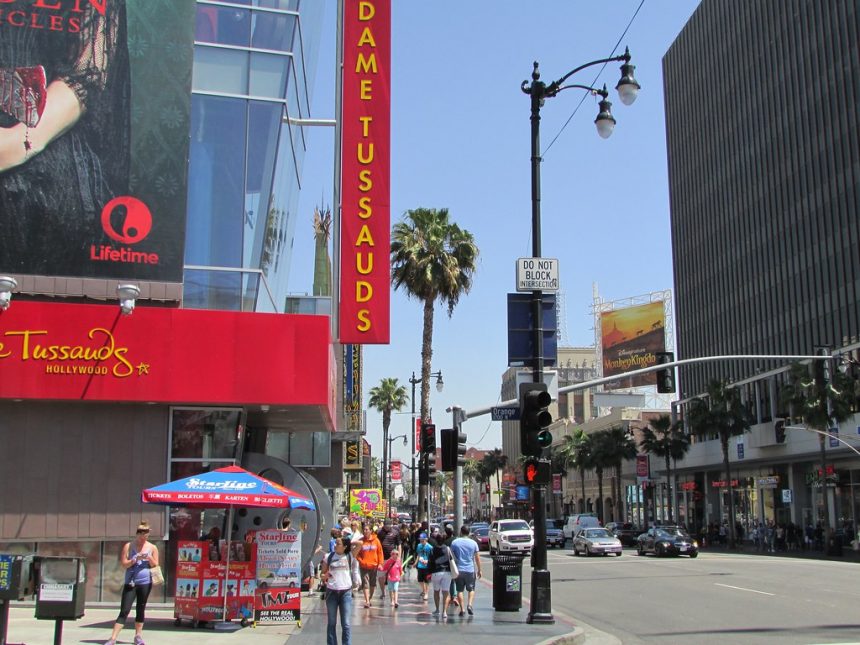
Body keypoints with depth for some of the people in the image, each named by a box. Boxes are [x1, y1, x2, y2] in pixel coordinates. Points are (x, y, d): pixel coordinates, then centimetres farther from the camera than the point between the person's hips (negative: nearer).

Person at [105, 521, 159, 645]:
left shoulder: (152, 548, 5)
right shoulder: (128, 546, 1)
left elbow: (155, 566, 6)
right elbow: (124, 564, -3)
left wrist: (149, 558, -13)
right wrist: (136, 559, -18)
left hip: (145, 583, 2)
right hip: (130, 583, -2)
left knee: (141, 610, 10)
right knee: (124, 611, -8)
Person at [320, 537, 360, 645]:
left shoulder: (350, 556, -3)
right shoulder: (329, 557, 3)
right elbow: (323, 573, 13)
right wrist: (324, 576, -6)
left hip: (346, 592, -2)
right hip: (331, 592, 2)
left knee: (346, 623, -1)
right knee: (331, 623, 10)